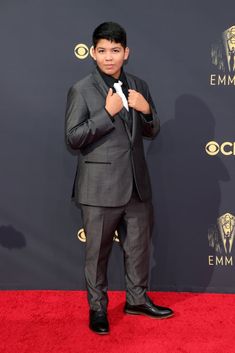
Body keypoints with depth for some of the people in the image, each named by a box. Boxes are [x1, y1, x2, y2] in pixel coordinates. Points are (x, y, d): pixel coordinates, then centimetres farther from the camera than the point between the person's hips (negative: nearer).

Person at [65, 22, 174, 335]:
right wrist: (107, 112, -20)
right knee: (98, 252, 9)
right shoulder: (81, 90, -7)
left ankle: (137, 299, 37)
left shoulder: (139, 86, 8)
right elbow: (73, 138, -13)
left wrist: (146, 110, -10)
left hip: (137, 184, 5)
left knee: (139, 246, 17)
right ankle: (97, 307, 28)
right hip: (100, 188, -5)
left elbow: (153, 132, 11)